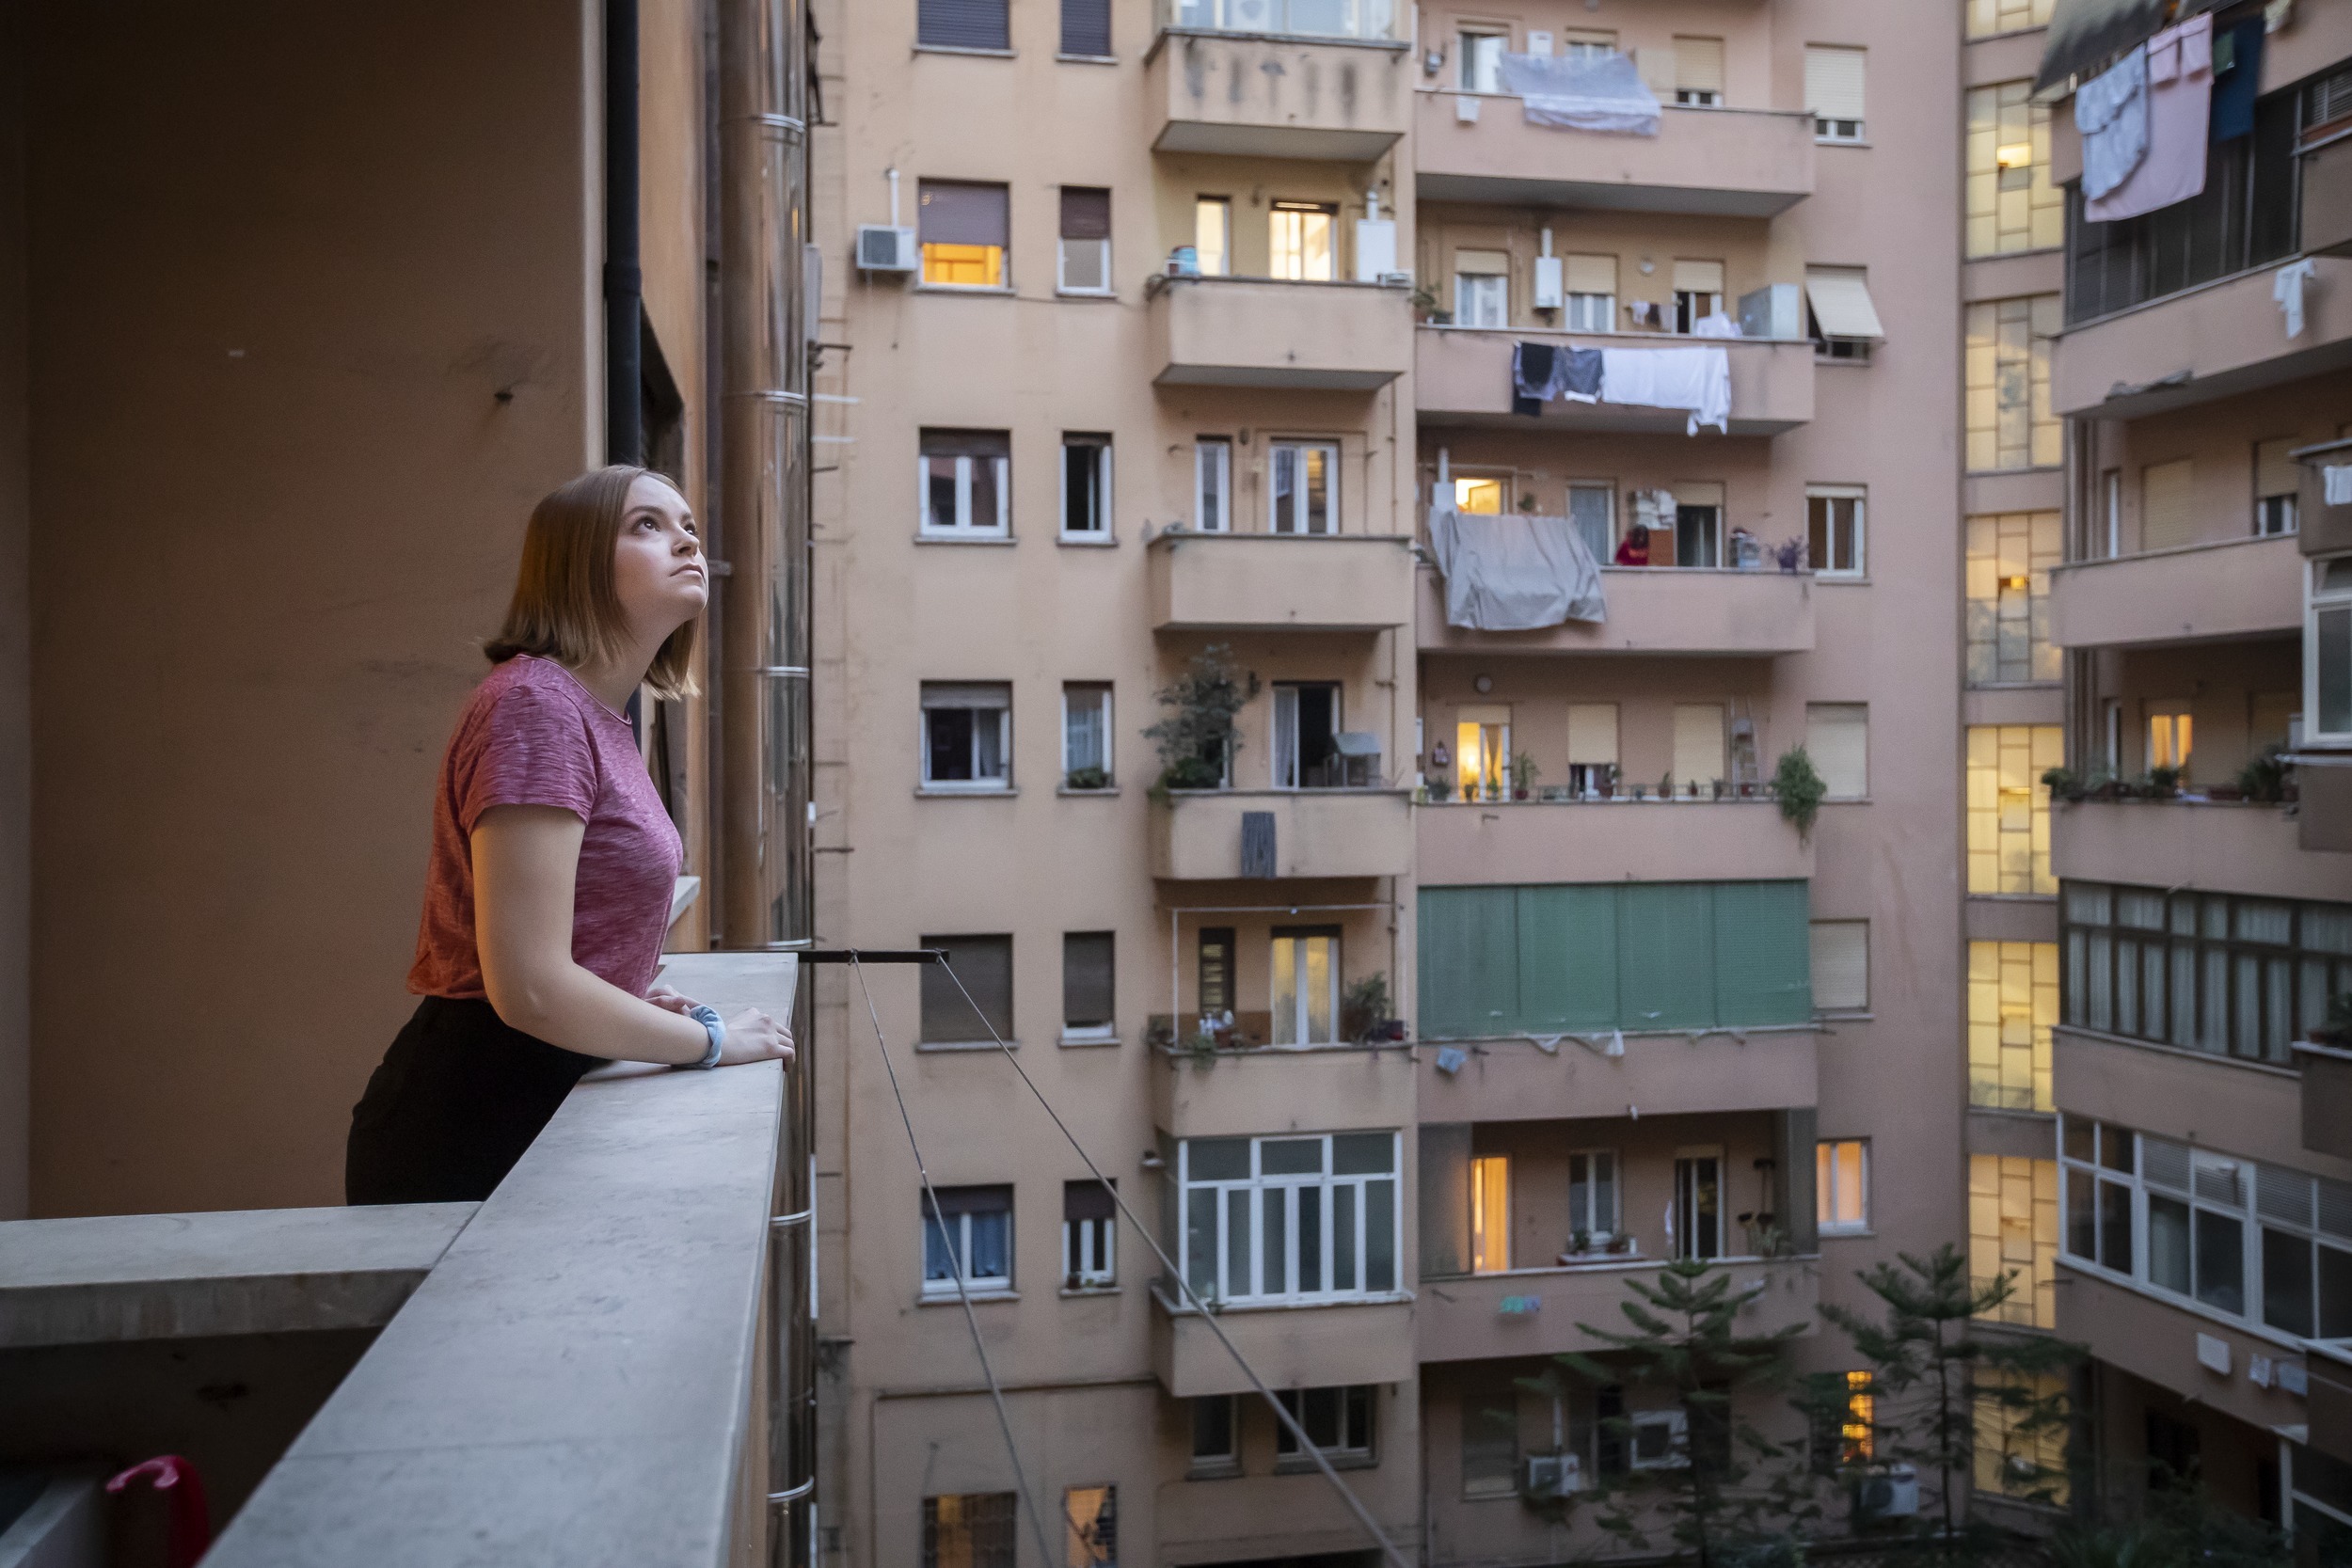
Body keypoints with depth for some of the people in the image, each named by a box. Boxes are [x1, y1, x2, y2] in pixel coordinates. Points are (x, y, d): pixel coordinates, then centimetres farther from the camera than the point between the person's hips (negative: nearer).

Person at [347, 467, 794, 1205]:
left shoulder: (601, 720, 11)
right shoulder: (538, 702, -19)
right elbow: (530, 989, -25)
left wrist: (637, 1004, 6)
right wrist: (709, 1039, -13)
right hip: (466, 1140, -9)